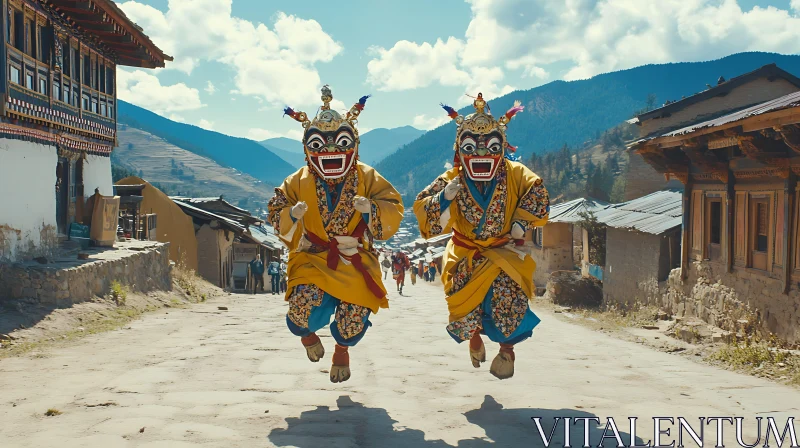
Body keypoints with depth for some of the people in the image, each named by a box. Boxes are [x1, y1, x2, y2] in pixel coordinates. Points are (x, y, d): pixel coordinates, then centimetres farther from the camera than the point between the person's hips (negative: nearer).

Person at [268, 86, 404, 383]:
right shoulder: (298, 182, 2)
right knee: (305, 308, -23)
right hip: (312, 257, 0)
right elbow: (275, 213, 6)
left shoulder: (367, 178, 1)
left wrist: (371, 210, -22)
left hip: (356, 260, 0)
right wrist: (292, 216, -17)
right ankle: (307, 333, 20)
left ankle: (342, 349, 27)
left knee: (354, 315, -13)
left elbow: (393, 210, -1)